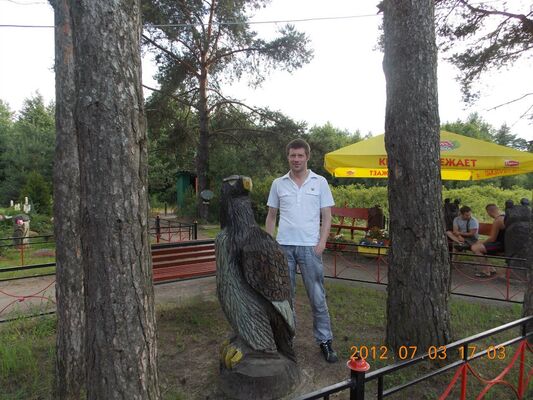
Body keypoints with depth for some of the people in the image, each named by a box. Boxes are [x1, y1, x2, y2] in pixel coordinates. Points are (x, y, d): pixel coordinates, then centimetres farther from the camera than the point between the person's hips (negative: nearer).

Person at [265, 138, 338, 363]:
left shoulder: (320, 182, 3)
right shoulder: (278, 184, 7)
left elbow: (326, 216, 3)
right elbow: (271, 216, 11)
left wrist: (321, 243, -8)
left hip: (310, 247, -2)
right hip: (283, 246, 2)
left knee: (317, 297, 4)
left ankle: (325, 340, 17)